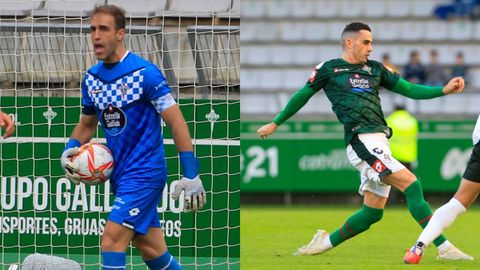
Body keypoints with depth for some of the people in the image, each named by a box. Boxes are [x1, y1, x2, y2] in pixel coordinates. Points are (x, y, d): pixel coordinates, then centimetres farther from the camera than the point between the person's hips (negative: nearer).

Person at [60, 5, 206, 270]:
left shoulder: (145, 73, -15)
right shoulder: (92, 78, 5)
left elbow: (176, 122, -14)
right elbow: (87, 124, 20)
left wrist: (191, 176, -18)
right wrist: (70, 149, -1)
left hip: (145, 172, -7)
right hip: (120, 174, 7)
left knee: (111, 241, -16)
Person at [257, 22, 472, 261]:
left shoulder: (375, 69, 20)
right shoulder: (328, 69, 7)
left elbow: (409, 89, 19)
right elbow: (302, 96, 18)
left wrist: (444, 90, 5)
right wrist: (275, 124, 25)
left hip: (380, 141, 7)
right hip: (361, 140, -7)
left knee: (372, 212, 7)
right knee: (411, 183, -20)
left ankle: (327, 241, 27)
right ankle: (444, 247, -23)